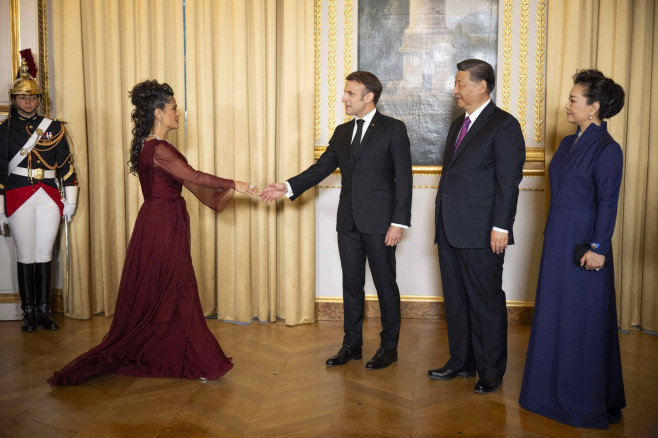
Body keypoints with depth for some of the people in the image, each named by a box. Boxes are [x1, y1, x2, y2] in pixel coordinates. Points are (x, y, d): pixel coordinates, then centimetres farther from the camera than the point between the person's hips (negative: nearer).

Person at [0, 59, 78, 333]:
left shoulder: (55, 128, 8)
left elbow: (66, 165, 8)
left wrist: (70, 200, 5)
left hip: (49, 197, 1)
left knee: (45, 254, 5)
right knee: (25, 256, 3)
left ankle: (44, 310, 14)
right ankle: (29, 312, 11)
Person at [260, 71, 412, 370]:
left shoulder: (393, 129, -5)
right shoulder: (342, 132, 13)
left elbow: (403, 178, -9)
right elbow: (321, 168, 10)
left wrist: (399, 222, -14)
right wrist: (288, 187, -4)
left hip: (379, 222, -6)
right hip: (348, 222, 6)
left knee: (385, 283, 5)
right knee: (351, 283, 12)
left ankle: (389, 347, 18)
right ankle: (352, 344, 24)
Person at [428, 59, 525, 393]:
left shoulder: (504, 125, -8)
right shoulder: (459, 124, 17)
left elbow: (508, 181, -13)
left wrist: (500, 227, -17)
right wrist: (441, 223, 16)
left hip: (481, 233, -8)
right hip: (450, 231, 8)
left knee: (486, 302, 2)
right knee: (455, 299, 15)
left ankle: (491, 372, 15)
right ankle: (461, 362, 28)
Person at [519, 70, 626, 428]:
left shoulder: (606, 148, -13)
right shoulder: (569, 143, 10)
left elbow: (607, 202, -16)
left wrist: (598, 247, -19)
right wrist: (551, 231, 15)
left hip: (584, 241, -8)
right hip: (558, 237, 8)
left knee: (583, 318, 1)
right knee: (553, 312, 15)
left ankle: (587, 401, 17)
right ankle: (555, 389, 30)